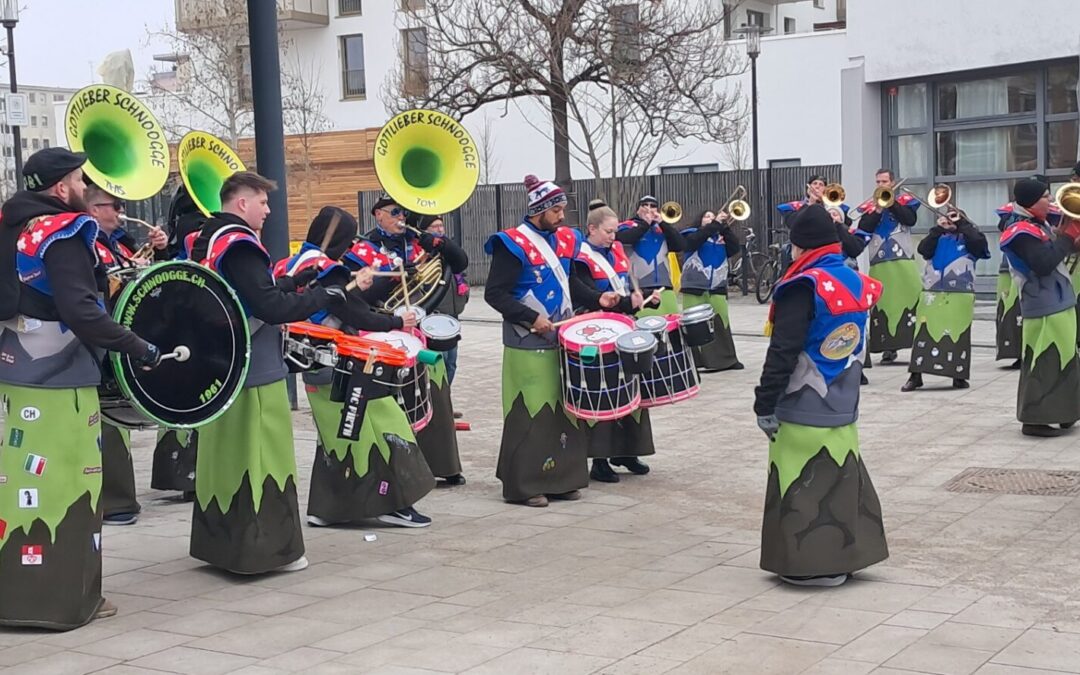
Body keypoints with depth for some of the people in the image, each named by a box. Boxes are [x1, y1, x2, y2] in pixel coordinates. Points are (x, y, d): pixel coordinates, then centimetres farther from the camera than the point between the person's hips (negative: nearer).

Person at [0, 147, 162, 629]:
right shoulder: (62, 234, -16)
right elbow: (79, 312, -26)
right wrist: (140, 349, -22)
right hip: (59, 379, -8)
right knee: (66, 487, 0)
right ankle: (66, 597, 6)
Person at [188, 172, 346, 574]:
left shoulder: (204, 242, 12)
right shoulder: (239, 245, -18)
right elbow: (272, 306, -25)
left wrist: (293, 284, 13)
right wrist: (329, 295, -16)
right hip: (254, 371, -10)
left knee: (223, 454, 15)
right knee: (262, 457, -3)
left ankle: (218, 541, 22)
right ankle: (268, 547, 2)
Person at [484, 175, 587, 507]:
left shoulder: (565, 240, 10)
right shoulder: (514, 244, -12)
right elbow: (494, 294, -14)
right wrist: (531, 318, -19)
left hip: (562, 341, 7)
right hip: (528, 346, -7)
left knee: (564, 411, 11)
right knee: (529, 415, -4)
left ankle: (562, 477, 21)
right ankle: (523, 485, 4)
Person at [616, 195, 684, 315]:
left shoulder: (663, 228, 19)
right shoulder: (627, 226, 9)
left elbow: (680, 246, 4)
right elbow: (622, 239, -14)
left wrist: (662, 223, -1)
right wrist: (645, 223, -4)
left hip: (663, 288, 5)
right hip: (637, 289, -4)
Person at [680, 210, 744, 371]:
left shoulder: (722, 237, 17)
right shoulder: (693, 234, 7)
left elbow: (735, 248, 1)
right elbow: (695, 240, -16)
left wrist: (726, 227, -9)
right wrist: (716, 224, -16)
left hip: (717, 288, 3)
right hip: (695, 287, -3)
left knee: (721, 323, 3)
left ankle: (727, 359, 10)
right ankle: (692, 361, 0)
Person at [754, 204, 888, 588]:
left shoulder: (804, 287, -17)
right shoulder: (856, 283, 7)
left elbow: (783, 353, -19)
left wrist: (765, 404, -14)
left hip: (804, 411, -8)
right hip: (843, 408, 8)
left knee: (804, 487, 1)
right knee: (843, 480, 13)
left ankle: (811, 565, 5)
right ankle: (845, 555, 22)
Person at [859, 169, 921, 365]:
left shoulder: (904, 200, 10)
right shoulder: (870, 206, 15)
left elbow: (911, 219, -9)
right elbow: (863, 229, 1)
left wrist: (890, 203, -10)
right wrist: (877, 211, -9)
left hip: (903, 260, -2)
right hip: (879, 263, 2)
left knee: (912, 299, -12)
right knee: (883, 304, 0)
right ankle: (889, 348, 5)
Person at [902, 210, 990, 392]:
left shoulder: (968, 238, 11)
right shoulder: (938, 238, 17)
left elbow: (980, 243, -11)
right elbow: (923, 249, 1)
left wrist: (961, 223, -3)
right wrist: (938, 228, -3)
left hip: (960, 295, -2)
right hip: (932, 293, 2)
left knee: (958, 334, -1)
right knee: (924, 332, -2)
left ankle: (958, 376, 6)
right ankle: (915, 375, -1)